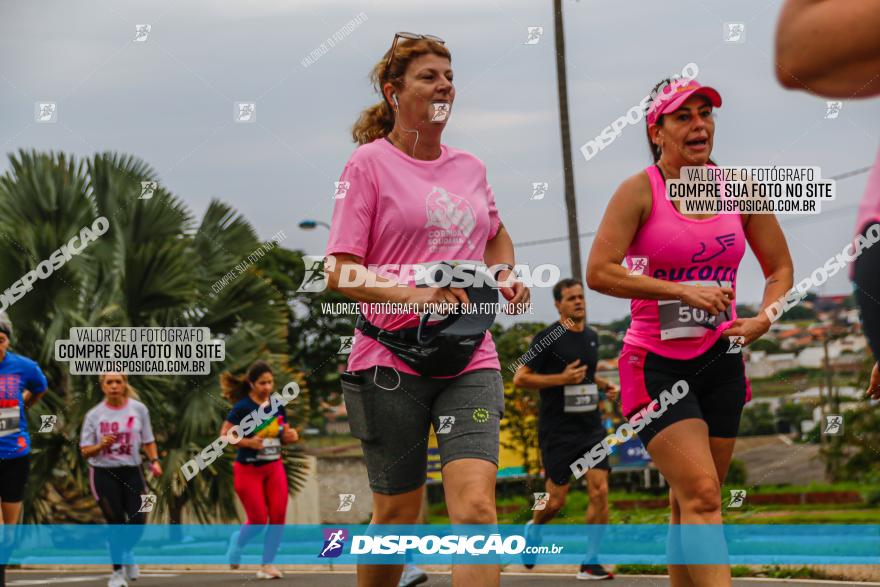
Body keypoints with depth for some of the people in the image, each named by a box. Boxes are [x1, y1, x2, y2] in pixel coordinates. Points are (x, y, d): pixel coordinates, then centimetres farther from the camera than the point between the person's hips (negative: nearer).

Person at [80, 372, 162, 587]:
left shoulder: (138, 409, 1)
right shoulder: (94, 415, -3)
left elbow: (148, 440, 9)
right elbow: (85, 451, 0)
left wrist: (154, 461, -7)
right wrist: (101, 446, -20)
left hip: (131, 472, 2)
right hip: (103, 474, -2)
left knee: (138, 521, -7)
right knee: (115, 522, -5)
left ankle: (126, 553, 27)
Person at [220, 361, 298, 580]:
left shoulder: (277, 406, 5)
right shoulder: (242, 407, -12)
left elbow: (284, 436, 15)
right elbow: (224, 435, -13)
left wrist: (291, 435, -7)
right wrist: (247, 442, -26)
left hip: (274, 467, 5)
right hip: (248, 469, -5)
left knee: (278, 516, -6)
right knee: (258, 520, -5)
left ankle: (268, 564, 4)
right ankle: (237, 541, 28)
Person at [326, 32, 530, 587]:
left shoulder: (470, 167, 13)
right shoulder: (370, 162, -2)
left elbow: (497, 237, 34)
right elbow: (340, 271, -8)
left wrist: (506, 277, 12)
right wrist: (415, 296, -23)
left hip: (470, 360, 3)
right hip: (391, 358, -3)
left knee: (476, 505, -14)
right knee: (398, 512, 6)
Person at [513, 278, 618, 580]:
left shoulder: (592, 337, 12)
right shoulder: (548, 338, -8)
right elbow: (520, 378, -10)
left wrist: (604, 385, 9)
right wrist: (561, 379, -18)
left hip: (591, 427, 5)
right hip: (558, 430, -5)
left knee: (600, 490, -9)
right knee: (556, 500, -1)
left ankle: (590, 563, -2)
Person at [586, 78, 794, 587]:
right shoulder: (640, 191, -7)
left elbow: (781, 268, 15)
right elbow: (599, 272, -15)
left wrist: (763, 320, -4)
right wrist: (681, 290, -19)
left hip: (720, 360, 5)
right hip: (657, 364, -5)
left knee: (691, 503, 11)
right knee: (701, 494, -18)